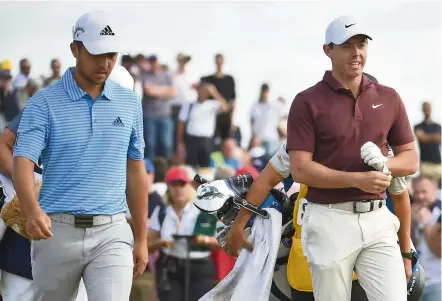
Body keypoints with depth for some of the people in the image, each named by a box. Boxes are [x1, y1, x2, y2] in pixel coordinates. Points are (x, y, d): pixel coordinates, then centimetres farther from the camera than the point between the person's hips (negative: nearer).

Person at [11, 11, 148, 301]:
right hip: (57, 232, -1)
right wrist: (32, 210, -35)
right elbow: (23, 161, -15)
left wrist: (141, 238, 14)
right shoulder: (45, 103, -3)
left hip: (111, 233, 1)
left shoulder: (129, 103, 9)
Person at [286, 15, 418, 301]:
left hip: (377, 220, 3)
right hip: (331, 221, -3)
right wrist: (357, 179, -20)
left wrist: (384, 164, -10)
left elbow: (410, 159, 13)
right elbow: (300, 169, -10)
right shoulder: (308, 102, -3)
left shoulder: (388, 98, 9)